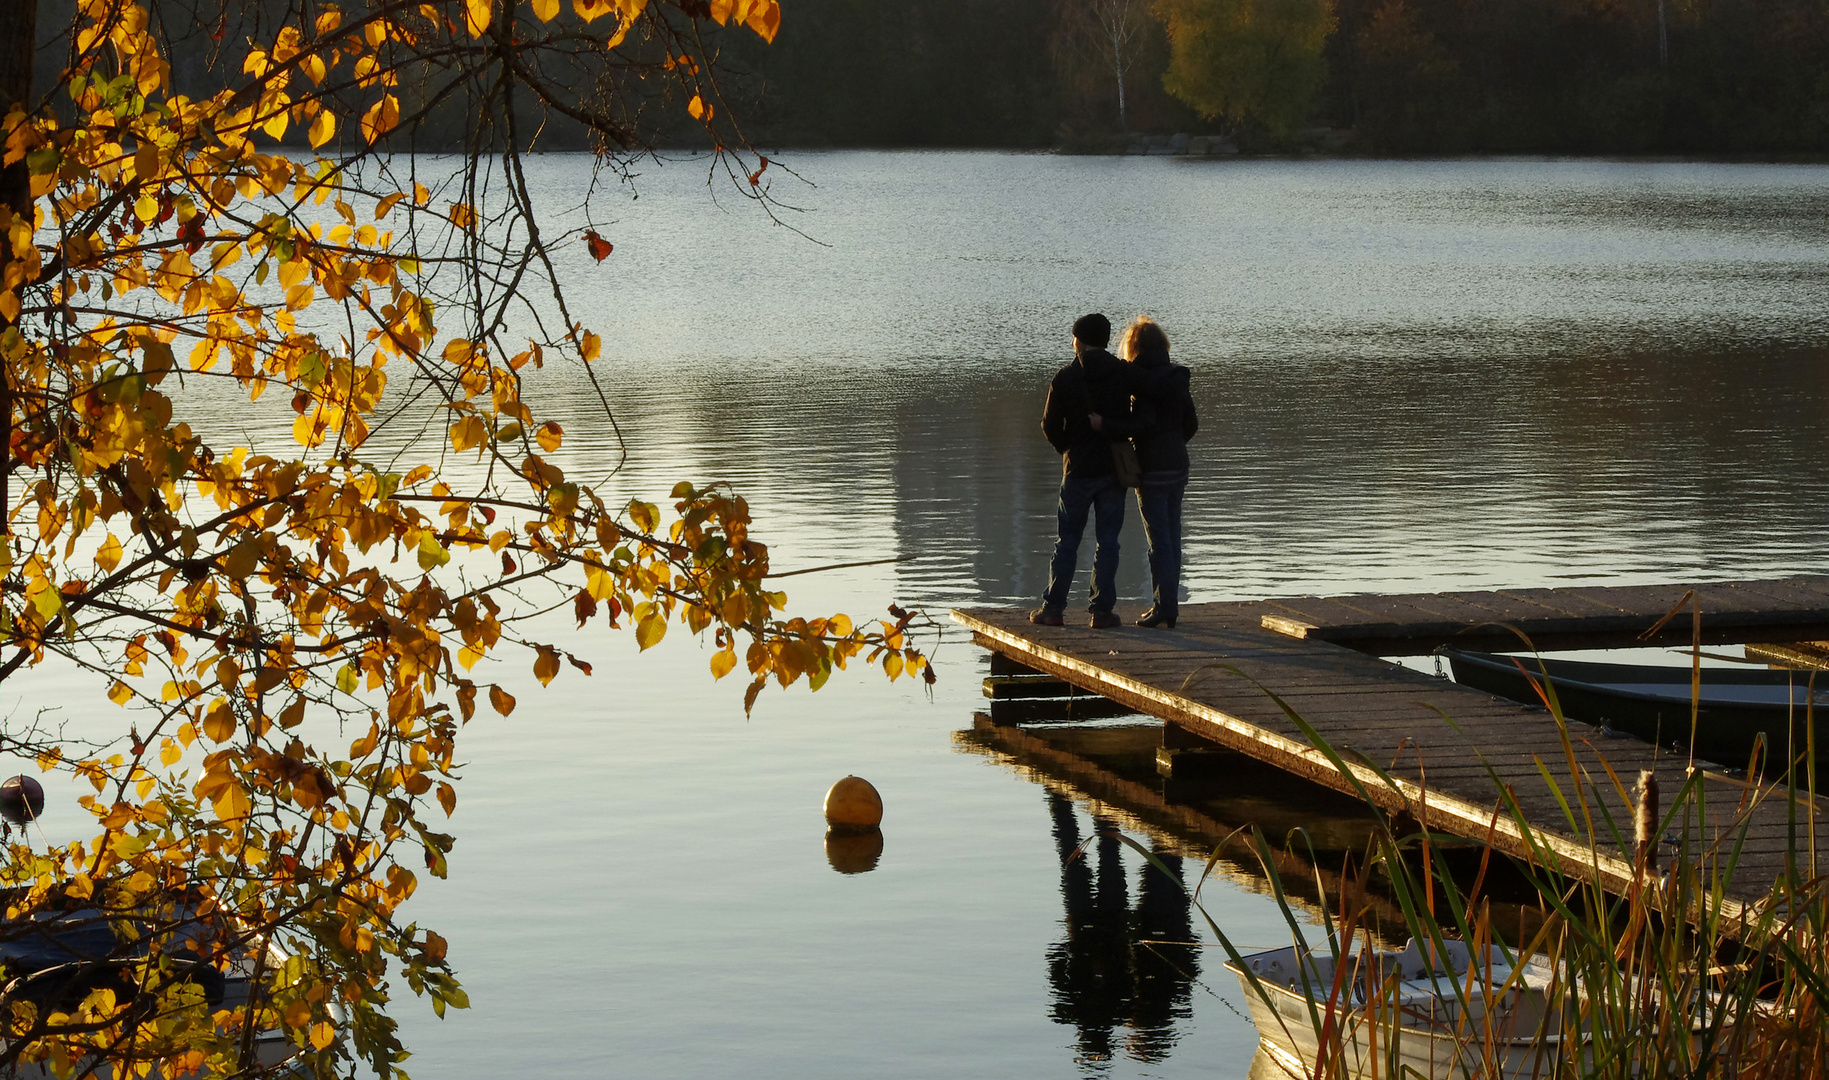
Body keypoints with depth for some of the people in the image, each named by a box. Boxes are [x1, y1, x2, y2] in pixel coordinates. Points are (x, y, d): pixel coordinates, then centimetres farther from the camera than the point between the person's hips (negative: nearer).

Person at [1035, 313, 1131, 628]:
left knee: (1067, 540, 7)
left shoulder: (1065, 378, -4)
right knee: (1107, 540, 3)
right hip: (1115, 468, 1)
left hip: (1078, 468, -1)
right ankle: (1102, 610, 1)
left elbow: (1050, 425, -2)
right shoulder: (1123, 373, -2)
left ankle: (1053, 607, 7)